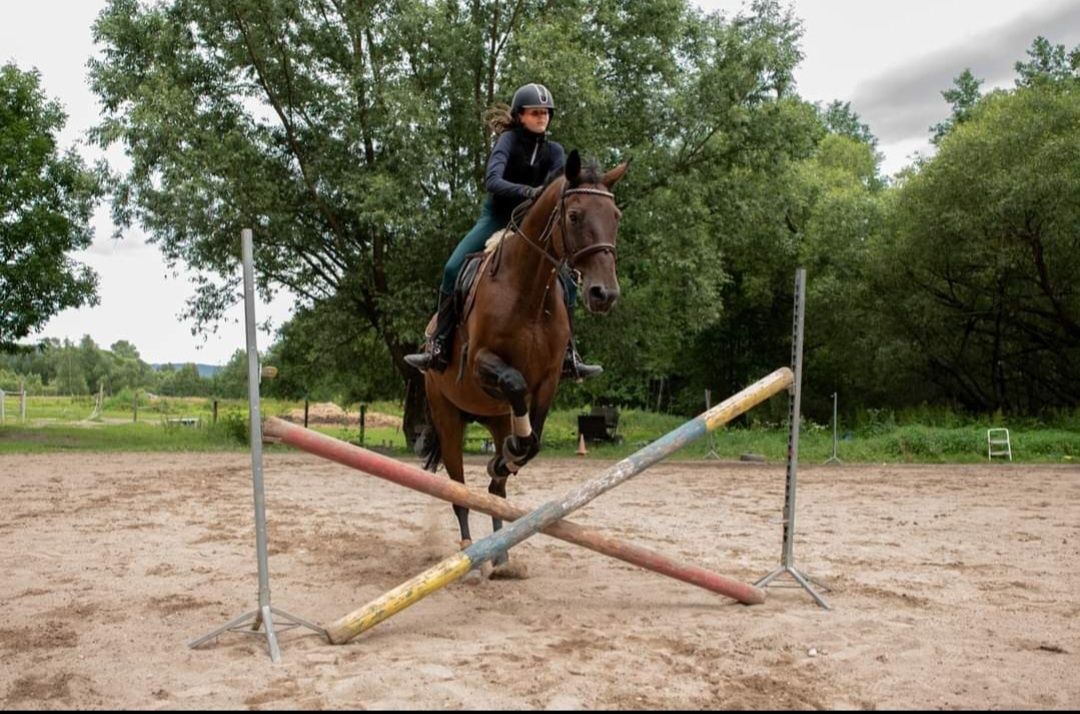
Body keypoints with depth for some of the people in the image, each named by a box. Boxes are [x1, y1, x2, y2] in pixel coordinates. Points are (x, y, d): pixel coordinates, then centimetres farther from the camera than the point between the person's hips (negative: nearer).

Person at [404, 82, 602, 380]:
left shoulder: (554, 151, 4)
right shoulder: (509, 140, -9)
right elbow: (492, 182, -26)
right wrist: (529, 192, -43)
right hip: (497, 218, -3)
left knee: (567, 283, -9)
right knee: (453, 269, -22)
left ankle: (568, 356, -3)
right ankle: (438, 349, -19)